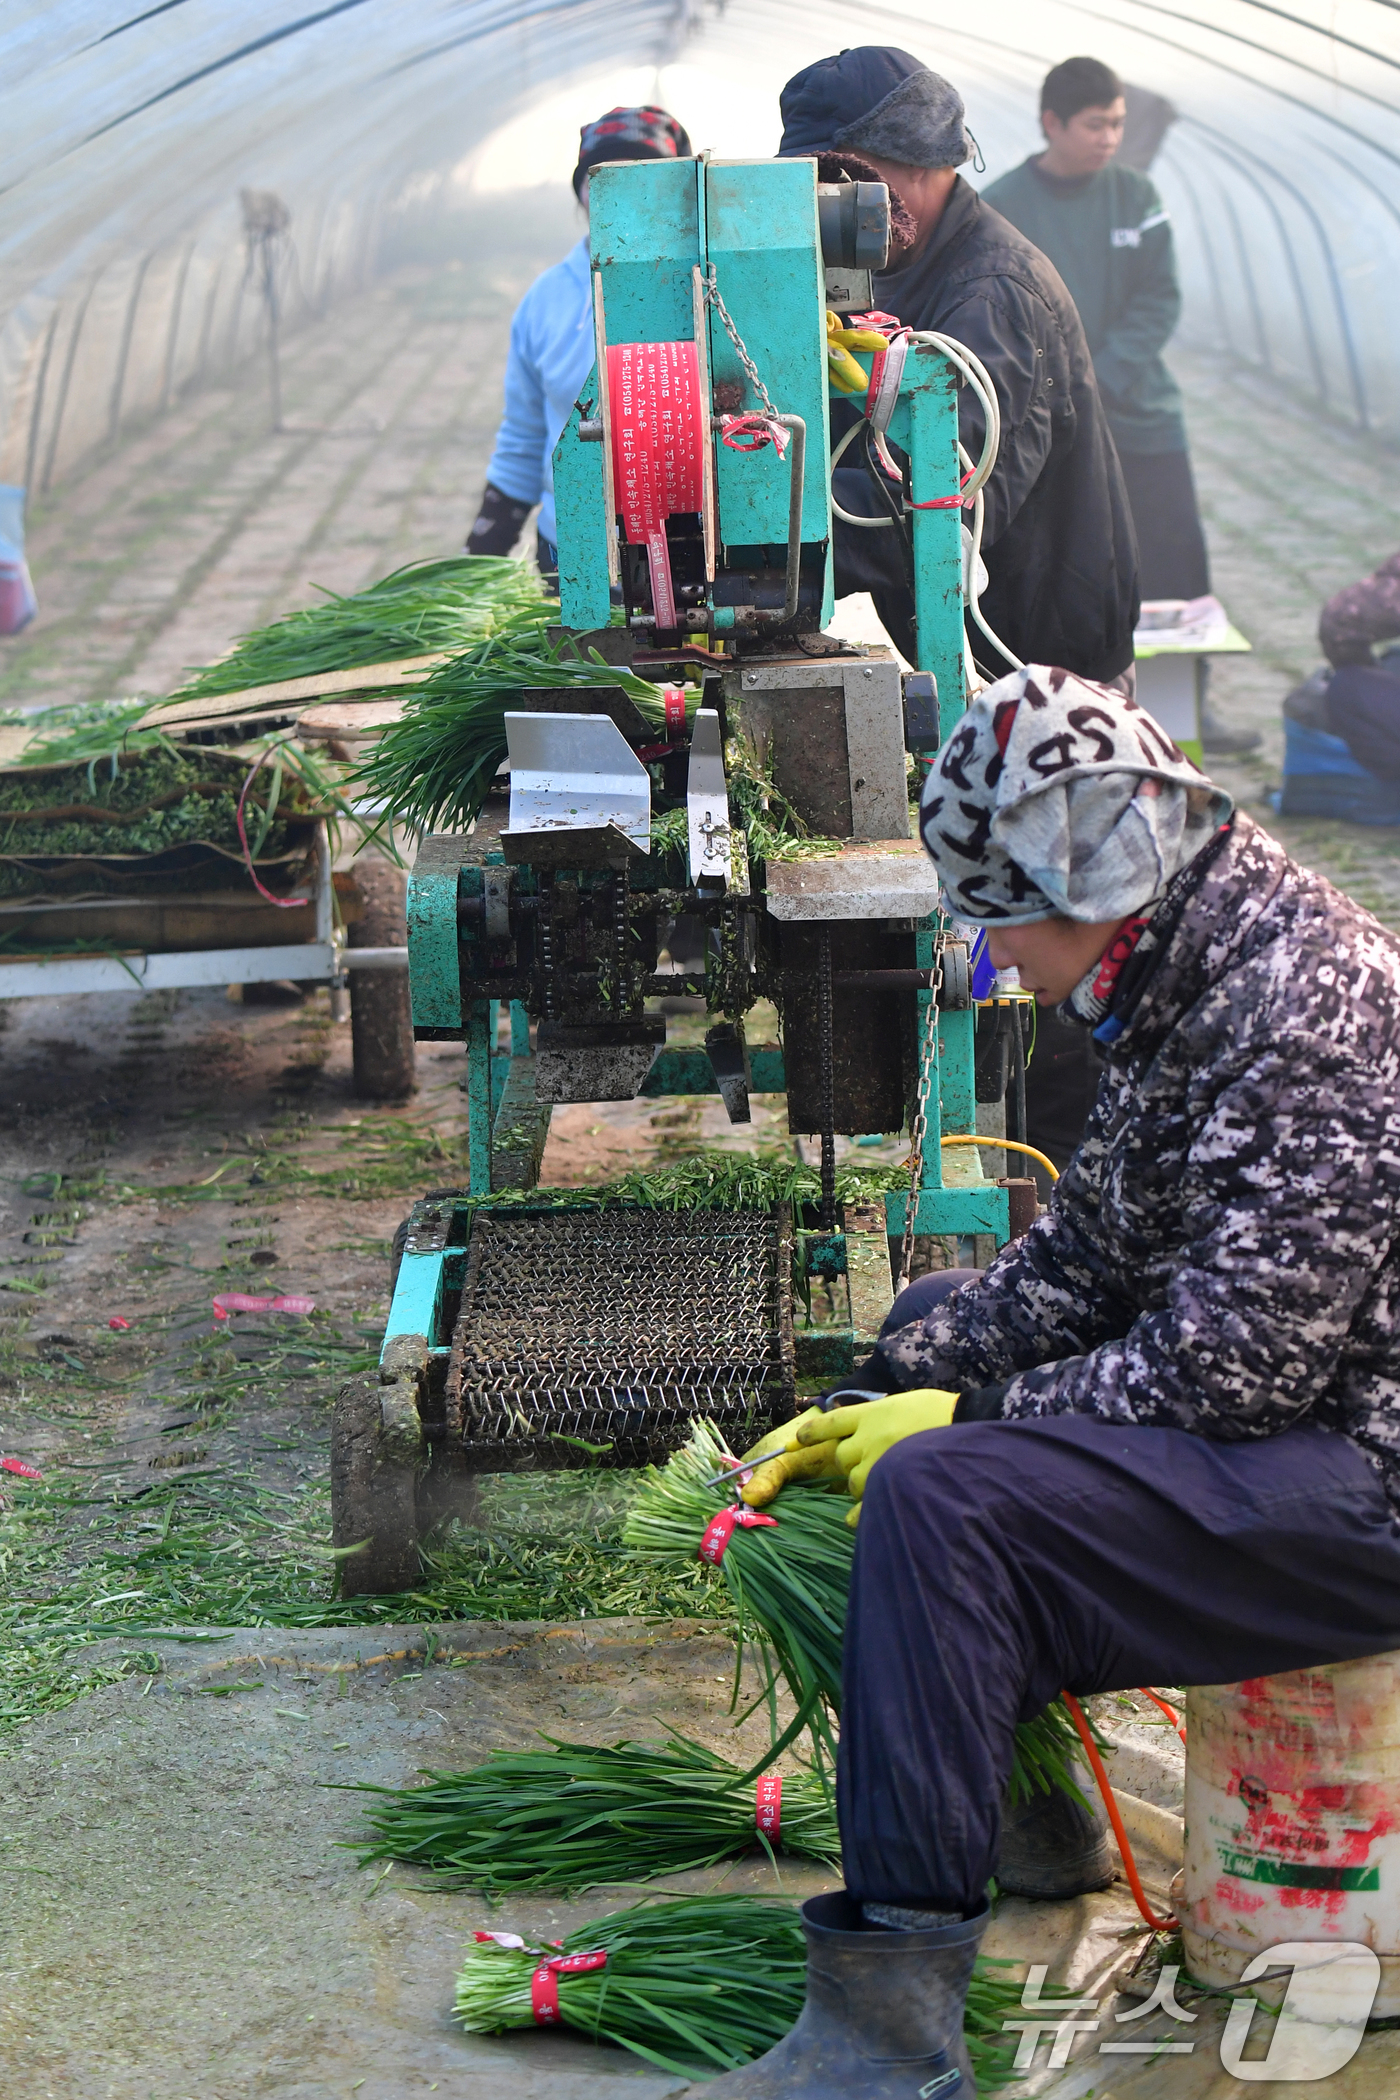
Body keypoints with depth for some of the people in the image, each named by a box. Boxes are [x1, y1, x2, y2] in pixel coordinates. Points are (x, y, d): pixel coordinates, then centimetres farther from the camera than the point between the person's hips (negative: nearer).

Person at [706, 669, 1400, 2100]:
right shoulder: (1182, 983, 9)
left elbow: (1231, 1364, -27)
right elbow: (1080, 1256, 14)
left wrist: (960, 1423, -16)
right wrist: (896, 1392, 3)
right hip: (1275, 1410, 11)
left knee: (944, 1500, -27)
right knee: (936, 1325, 23)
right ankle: (1031, 1806, 27)